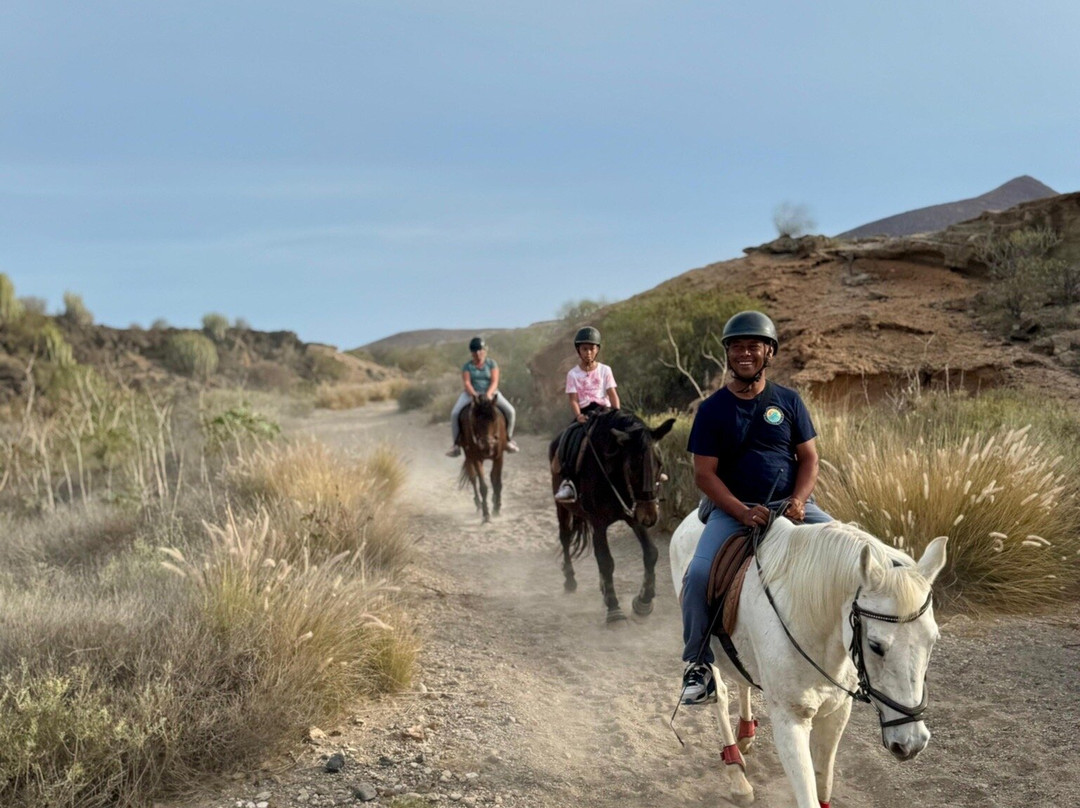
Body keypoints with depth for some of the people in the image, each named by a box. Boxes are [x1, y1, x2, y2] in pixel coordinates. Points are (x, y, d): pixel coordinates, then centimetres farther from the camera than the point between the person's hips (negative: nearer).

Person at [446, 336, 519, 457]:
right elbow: (466, 383, -8)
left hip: (490, 393, 0)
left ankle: (508, 439, 3)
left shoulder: (492, 364, 1)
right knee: (454, 413, -24)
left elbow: (494, 382, -8)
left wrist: (488, 394, -27)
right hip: (471, 394, 0)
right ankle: (456, 444, -11)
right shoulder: (467, 366, 1)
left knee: (510, 411, -19)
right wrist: (474, 394, -27)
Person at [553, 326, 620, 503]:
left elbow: (613, 395, 2)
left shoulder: (605, 370, 8)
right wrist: (578, 416, -22)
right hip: (584, 414, -1)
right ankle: (567, 481, -30)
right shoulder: (573, 374, 6)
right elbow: (573, 399, -3)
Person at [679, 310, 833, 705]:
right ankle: (698, 663, -6)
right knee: (698, 575, -25)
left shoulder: (788, 401, 8)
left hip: (791, 505, 2)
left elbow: (809, 458, 8)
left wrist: (798, 501, -12)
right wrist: (744, 513, -18)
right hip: (733, 510, -2)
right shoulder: (713, 409, 2)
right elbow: (704, 474, -4)